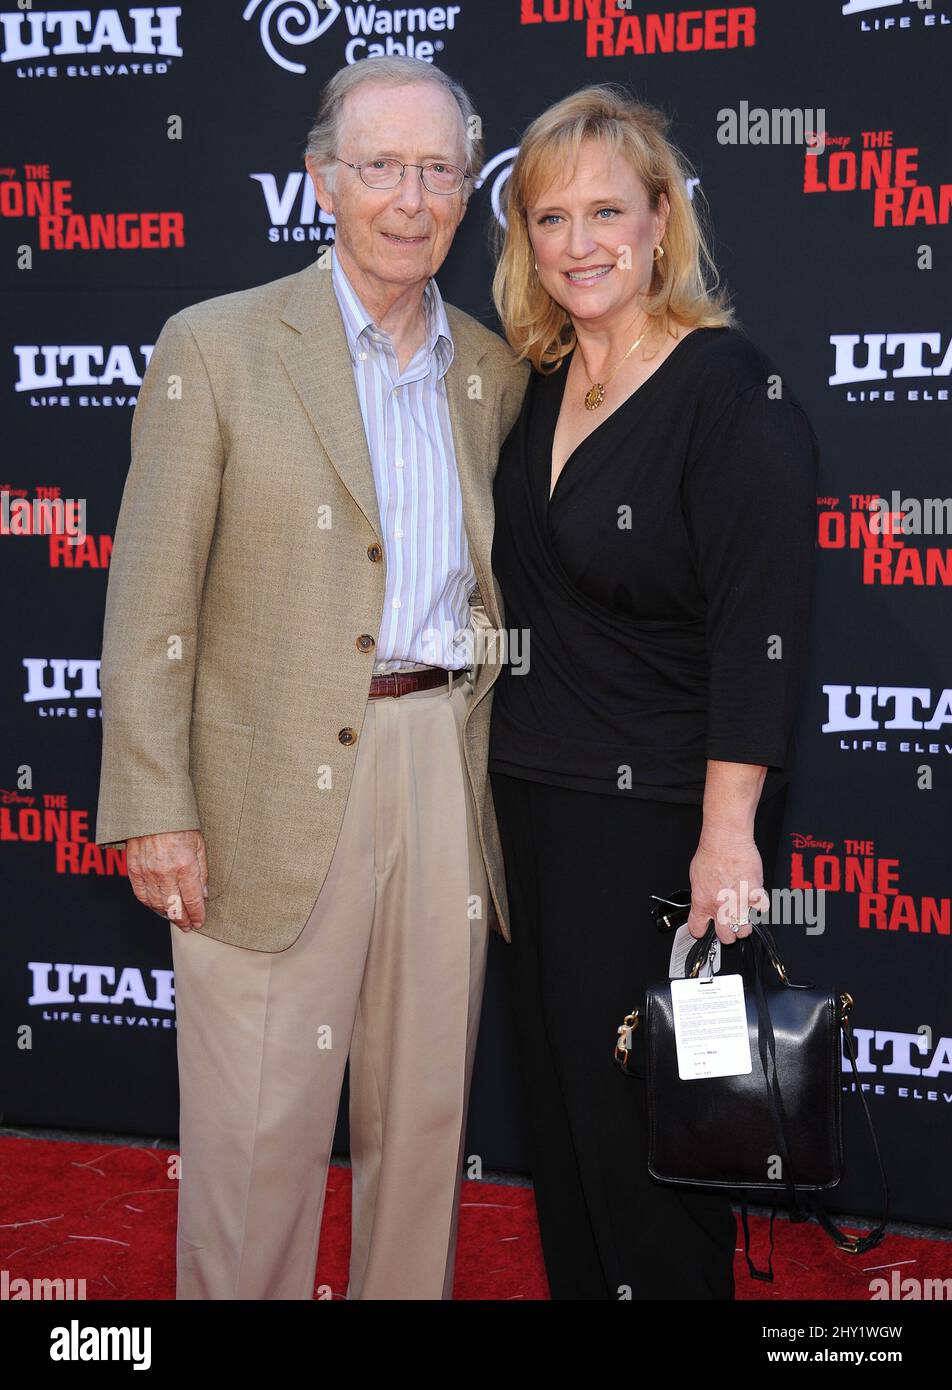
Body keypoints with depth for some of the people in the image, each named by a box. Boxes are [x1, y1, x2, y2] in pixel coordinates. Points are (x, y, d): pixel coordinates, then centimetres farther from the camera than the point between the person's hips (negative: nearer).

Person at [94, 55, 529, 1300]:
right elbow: (151, 603, -6)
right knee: (257, 1135, 2)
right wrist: (154, 811, -11)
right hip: (279, 795, -4)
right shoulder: (216, 347, -2)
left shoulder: (495, 371, 11)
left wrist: (498, 755, 8)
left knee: (429, 1117, 14)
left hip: (448, 774, 4)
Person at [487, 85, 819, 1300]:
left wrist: (729, 834, -23)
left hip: (661, 813, -7)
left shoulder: (730, 388, -14)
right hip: (535, 797, 7)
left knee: (641, 1120, 3)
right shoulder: (537, 387, 8)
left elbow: (759, 627, -19)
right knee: (560, 1097, 17)